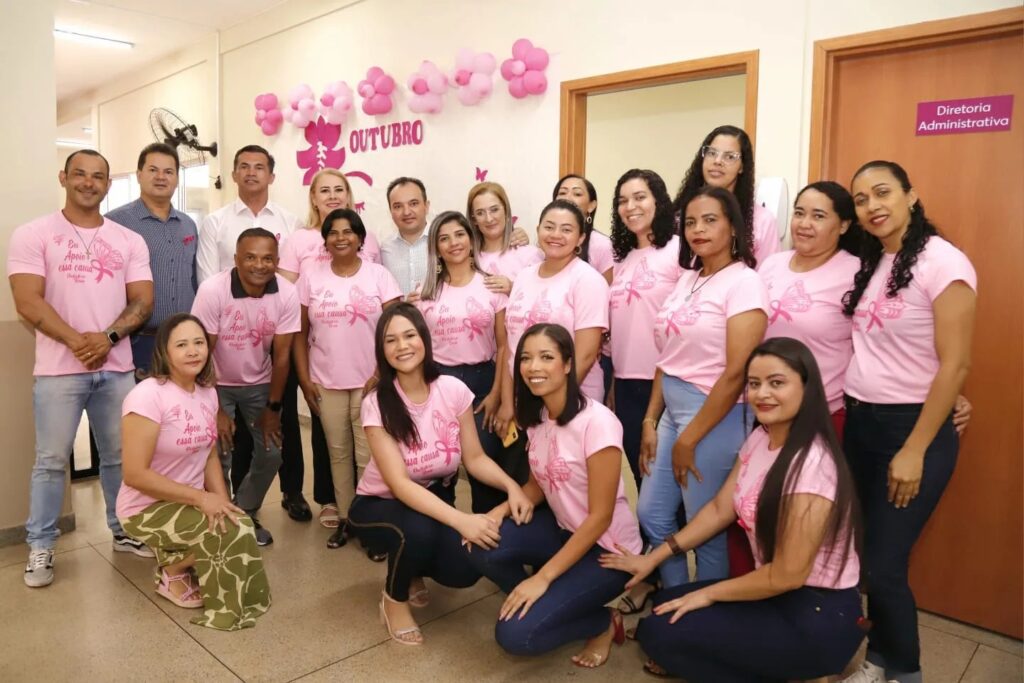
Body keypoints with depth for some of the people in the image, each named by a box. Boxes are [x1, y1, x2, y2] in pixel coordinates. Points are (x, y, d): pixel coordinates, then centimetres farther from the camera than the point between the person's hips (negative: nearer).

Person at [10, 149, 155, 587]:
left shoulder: (129, 241, 9)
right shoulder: (33, 235, 0)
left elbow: (143, 301, 2)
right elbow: (28, 301, -9)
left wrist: (108, 337, -14)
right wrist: (78, 342, -19)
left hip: (117, 368, 3)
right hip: (58, 369, -2)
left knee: (120, 455, 11)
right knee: (51, 460, 5)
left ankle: (124, 531, 26)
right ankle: (40, 546, 18)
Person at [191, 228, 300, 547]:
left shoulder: (287, 294, -18)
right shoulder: (212, 290, -25)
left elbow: (281, 355, -11)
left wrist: (273, 407, -6)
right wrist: (215, 410, -17)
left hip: (259, 384, 3)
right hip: (218, 384, -2)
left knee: (272, 452, -1)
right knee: (218, 456, -10)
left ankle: (245, 513, 24)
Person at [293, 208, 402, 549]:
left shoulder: (378, 275, -1)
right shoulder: (311, 278, 4)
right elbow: (300, 334, 5)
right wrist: (304, 380, 0)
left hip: (370, 381, -2)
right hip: (326, 383, 2)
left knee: (368, 455, 1)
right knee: (338, 453, 10)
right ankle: (345, 517, 22)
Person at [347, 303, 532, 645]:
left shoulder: (453, 390, -13)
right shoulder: (376, 404, -21)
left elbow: (475, 458, -8)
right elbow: (399, 483, -28)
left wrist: (512, 487, -28)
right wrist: (461, 520, -40)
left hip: (435, 498, 3)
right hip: (379, 505, -3)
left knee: (465, 568, -23)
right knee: (419, 529, -36)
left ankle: (412, 570, 14)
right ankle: (395, 599, -2)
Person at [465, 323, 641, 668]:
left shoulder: (597, 422, -25)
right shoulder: (537, 417, -1)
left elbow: (600, 517, -22)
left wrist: (542, 577, -21)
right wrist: (501, 510, -12)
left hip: (606, 548, -7)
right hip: (563, 530, 7)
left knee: (515, 634, -18)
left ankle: (604, 622, 8)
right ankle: (546, 602, 7)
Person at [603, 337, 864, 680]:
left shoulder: (811, 465, -26)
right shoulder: (759, 438, 2)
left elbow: (787, 575, -24)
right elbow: (720, 509, 8)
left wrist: (709, 594, -11)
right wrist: (654, 557, 7)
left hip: (820, 616, -9)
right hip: (777, 595, 9)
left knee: (660, 633, -13)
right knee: (665, 605, 9)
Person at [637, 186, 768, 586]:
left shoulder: (744, 283, -13)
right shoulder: (687, 280, 10)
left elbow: (736, 373, -18)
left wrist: (690, 439, -14)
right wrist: (650, 422, 7)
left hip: (714, 419, -8)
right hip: (672, 411, 8)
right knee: (651, 515, 14)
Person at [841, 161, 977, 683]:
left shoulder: (942, 262, -13)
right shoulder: (869, 264, 8)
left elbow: (955, 364, -16)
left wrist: (914, 450, -17)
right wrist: (854, 414, 3)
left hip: (912, 427, -6)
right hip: (860, 422, 7)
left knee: (883, 566, -2)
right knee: (861, 554, 13)